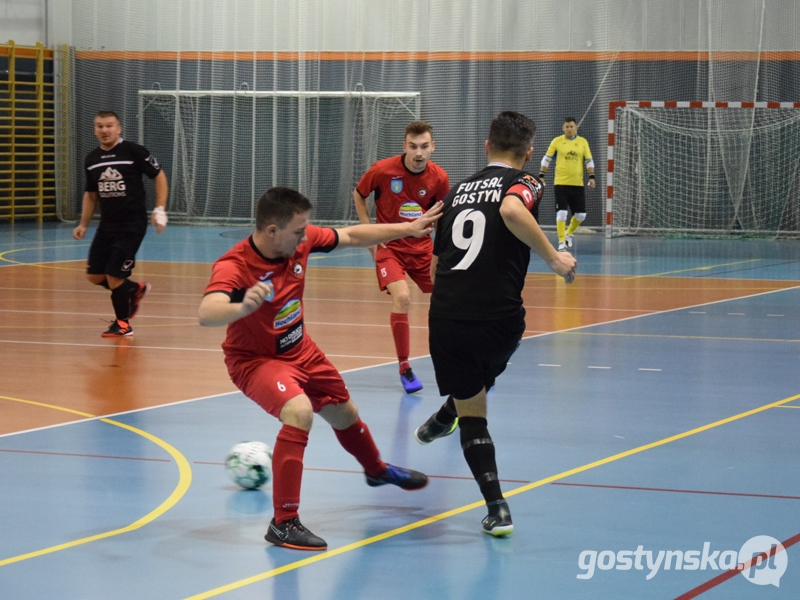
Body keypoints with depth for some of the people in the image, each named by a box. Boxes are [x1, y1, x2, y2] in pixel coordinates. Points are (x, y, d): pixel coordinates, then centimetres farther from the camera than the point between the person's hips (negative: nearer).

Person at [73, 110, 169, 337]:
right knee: (94, 275, 5)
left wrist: (160, 210, -10)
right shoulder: (92, 159, 6)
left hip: (132, 225, -6)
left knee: (114, 275, -10)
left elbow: (159, 177, -3)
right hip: (107, 225, 6)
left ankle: (122, 323, 13)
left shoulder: (134, 152, -11)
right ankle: (134, 290, 31)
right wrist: (83, 224, 13)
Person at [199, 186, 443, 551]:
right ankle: (283, 524, -25)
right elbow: (207, 315, -51)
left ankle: (377, 470, 60)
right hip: (254, 360, -7)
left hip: (299, 351, 7)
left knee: (343, 414, 25)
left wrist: (407, 229, 5)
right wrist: (243, 307, -71)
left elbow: (351, 236, 2)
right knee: (299, 411, -34)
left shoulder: (300, 240, -16)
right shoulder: (234, 267, -34)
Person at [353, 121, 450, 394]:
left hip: (422, 246, 3)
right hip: (389, 246, -3)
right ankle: (404, 368, -11)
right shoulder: (382, 170, -15)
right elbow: (358, 195, 3)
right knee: (401, 297, -23)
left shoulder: (439, 177, -9)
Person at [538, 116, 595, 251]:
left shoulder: (583, 142, 5)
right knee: (561, 213, -8)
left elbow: (589, 160, 7)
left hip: (578, 184, 2)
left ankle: (569, 233, 28)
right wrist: (541, 175, 0)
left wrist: (591, 177, -4)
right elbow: (546, 159, 5)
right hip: (560, 183, -2)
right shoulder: (557, 141, 0)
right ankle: (561, 241, -1)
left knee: (581, 214, 4)